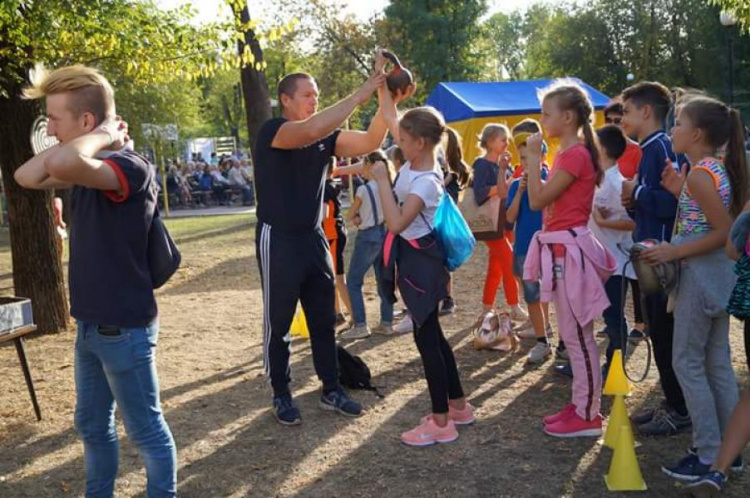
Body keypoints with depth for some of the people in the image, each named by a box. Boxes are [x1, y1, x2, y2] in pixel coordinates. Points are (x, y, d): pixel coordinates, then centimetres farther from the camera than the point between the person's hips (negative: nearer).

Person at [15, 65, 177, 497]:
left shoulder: (129, 168, -23)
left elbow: (62, 163, -41)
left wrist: (103, 136, -22)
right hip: (91, 324, 9)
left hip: (125, 328, -9)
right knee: (92, 426, 22)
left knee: (146, 431, 7)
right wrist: (95, 138, 0)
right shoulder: (91, 166, 7)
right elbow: (27, 178, 7)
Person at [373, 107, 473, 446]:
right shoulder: (411, 167, 4)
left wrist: (382, 179, -28)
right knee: (431, 333, 17)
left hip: (421, 262, -10)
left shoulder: (426, 182, -24)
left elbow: (397, 223, -33)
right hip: (412, 257, 10)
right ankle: (458, 405, 29)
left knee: (425, 337, -4)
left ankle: (441, 422, 6)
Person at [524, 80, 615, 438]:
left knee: (578, 336, -3)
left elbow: (537, 200, -18)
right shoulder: (569, 152, 15)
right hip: (563, 247, 11)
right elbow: (549, 201, 13)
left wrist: (534, 156, -11)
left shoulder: (575, 154, -16)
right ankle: (582, 405, 25)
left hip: (569, 249, -11)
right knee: (573, 335, 15)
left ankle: (588, 416, 7)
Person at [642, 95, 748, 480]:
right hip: (718, 273, 10)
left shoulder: (698, 174, -17)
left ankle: (709, 457, 4)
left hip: (700, 274, -10)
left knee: (687, 363, -1)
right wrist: (680, 192, 7)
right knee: (718, 363, 14)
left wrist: (674, 252, -19)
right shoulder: (718, 169, 10)